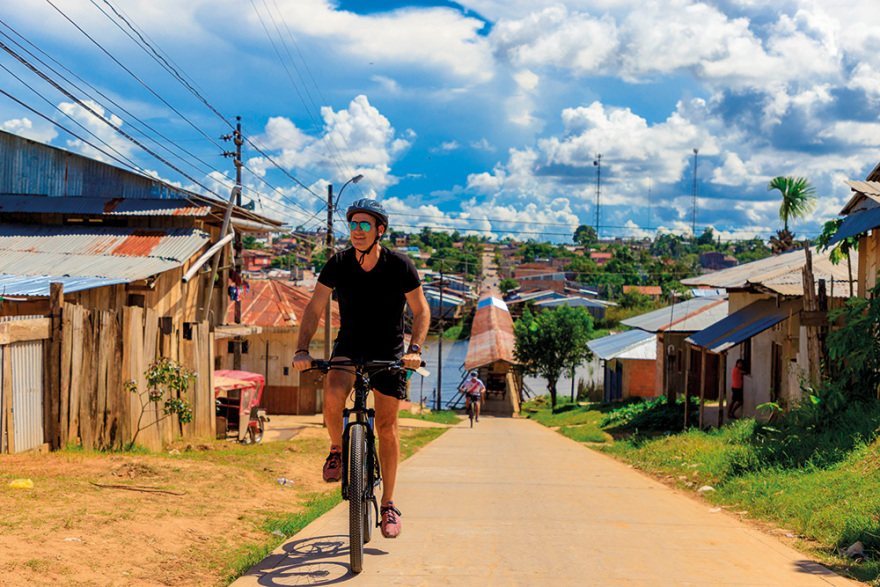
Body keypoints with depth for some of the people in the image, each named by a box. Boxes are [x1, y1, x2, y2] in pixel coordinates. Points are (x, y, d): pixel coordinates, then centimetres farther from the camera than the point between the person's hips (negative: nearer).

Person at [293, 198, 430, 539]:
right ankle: (337, 449, 1)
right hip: (350, 346, 1)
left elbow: (421, 310, -9)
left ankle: (388, 504, 10)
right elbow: (314, 309, -10)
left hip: (388, 351, -1)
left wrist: (414, 349, -24)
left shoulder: (399, 266, -16)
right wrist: (302, 349, -23)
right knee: (333, 397, -29)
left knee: (386, 427, -3)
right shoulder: (338, 264, -12)